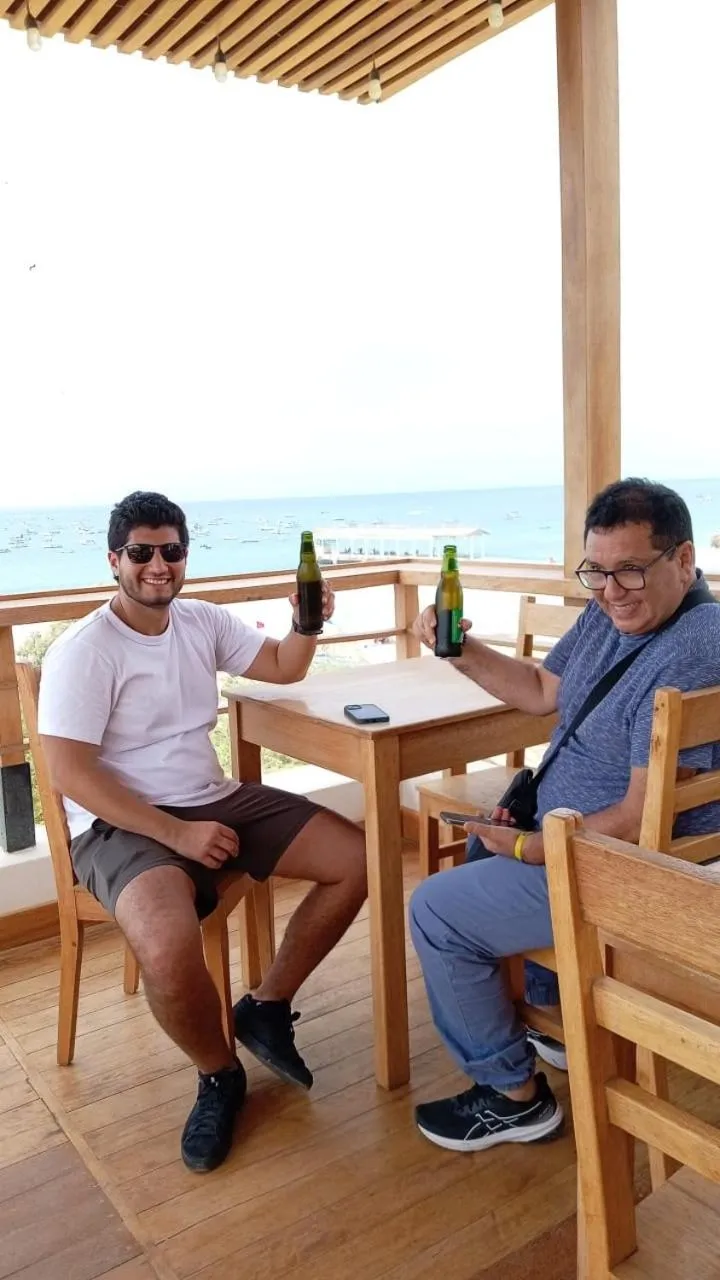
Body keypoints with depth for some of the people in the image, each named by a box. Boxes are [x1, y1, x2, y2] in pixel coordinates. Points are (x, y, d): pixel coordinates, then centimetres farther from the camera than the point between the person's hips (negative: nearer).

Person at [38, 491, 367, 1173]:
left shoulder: (204, 621, 8)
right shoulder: (82, 651, -12)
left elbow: (283, 668, 17)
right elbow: (69, 773, -17)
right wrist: (178, 834, -22)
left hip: (219, 800, 7)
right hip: (122, 825, -7)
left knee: (358, 859, -5)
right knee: (169, 947, -37)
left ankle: (266, 1008, 11)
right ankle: (218, 1075, -3)